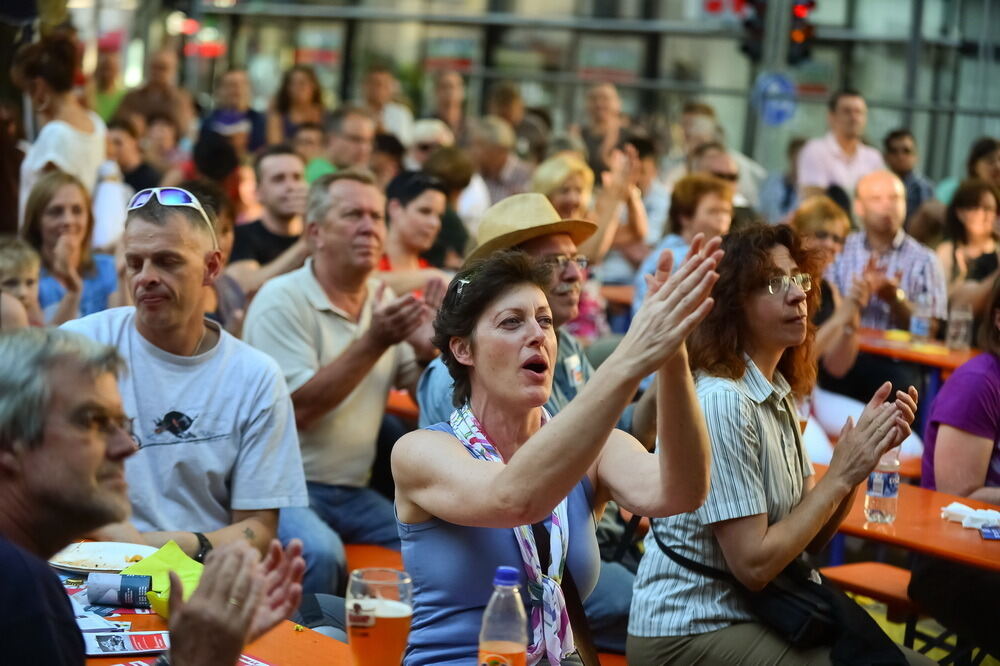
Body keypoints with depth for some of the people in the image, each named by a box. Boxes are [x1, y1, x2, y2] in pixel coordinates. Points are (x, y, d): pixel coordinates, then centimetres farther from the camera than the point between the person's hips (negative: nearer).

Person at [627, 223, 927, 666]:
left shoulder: (779, 396, 8)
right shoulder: (721, 402, -20)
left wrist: (863, 452, -5)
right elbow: (753, 563, -20)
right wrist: (841, 475, -15)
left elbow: (810, 537, 7)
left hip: (752, 614, 8)